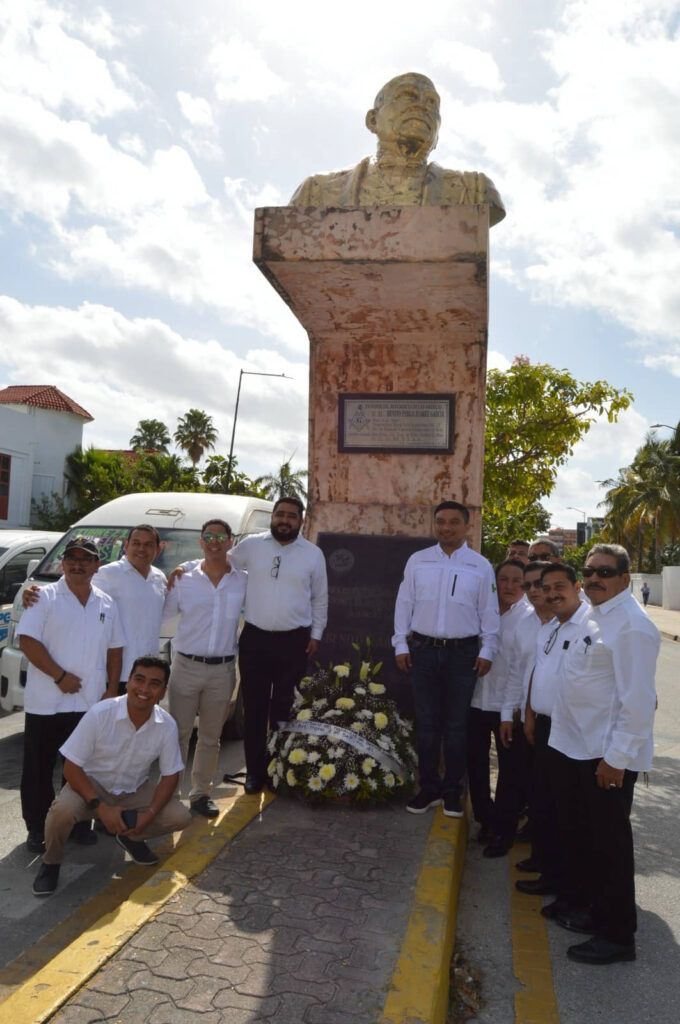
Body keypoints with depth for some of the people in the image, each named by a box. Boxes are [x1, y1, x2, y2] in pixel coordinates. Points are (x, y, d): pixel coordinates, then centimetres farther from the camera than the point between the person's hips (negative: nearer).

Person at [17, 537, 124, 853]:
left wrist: (112, 689, 4)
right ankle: (37, 828, 22)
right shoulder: (45, 597, -5)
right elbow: (27, 641, -13)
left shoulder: (106, 603, 8)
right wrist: (60, 676, -17)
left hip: (91, 702, 4)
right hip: (46, 702, -3)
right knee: (38, 768, 7)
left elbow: (114, 649, 12)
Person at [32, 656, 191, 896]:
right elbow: (71, 766, -20)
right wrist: (101, 807, -29)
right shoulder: (100, 714, -27)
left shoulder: (167, 726, -18)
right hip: (93, 784, -3)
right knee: (62, 811, -34)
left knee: (180, 817, -17)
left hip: (135, 790, 3)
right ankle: (51, 863, -1)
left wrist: (150, 813, -22)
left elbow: (170, 775, -7)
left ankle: (131, 837, 14)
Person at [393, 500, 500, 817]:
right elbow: (404, 604, 4)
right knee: (427, 723, 9)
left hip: (463, 652, -1)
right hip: (423, 650, 1)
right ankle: (429, 787, 21)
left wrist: (487, 651, -1)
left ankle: (452, 790, 22)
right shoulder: (417, 561, 3)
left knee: (456, 725, 9)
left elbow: (489, 613, 2)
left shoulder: (481, 566, 0)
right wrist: (401, 645, 0)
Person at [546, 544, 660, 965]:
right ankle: (579, 902, 42)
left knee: (609, 842, 5)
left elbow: (639, 700, -22)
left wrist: (617, 757, -21)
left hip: (609, 756, -9)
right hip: (579, 747, 9)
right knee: (578, 832, 23)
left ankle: (617, 936, 21)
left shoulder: (632, 626, -20)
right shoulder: (593, 617, 8)